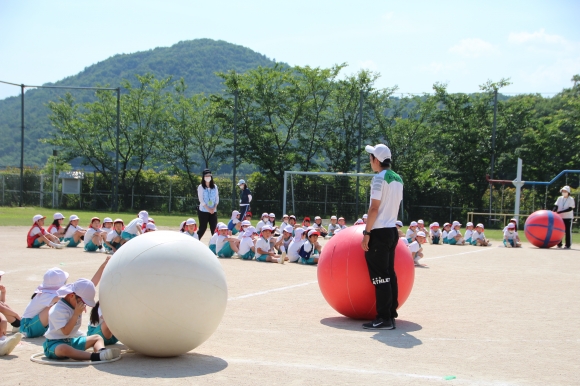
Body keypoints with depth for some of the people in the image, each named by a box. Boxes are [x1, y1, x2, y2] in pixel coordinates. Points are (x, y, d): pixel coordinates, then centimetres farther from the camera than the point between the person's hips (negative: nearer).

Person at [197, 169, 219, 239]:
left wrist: (214, 208, -8)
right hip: (203, 211, -3)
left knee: (214, 228, 0)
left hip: (213, 211, 3)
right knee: (202, 228, -4)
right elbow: (201, 200, -9)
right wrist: (208, 209, -16)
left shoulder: (214, 186, 9)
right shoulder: (201, 187, -3)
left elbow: (217, 198, 7)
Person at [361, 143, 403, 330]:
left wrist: (366, 232, -15)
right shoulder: (398, 179, 12)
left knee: (380, 276, -7)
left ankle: (384, 319, -7)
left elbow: (374, 208, -17)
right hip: (392, 230, 9)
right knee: (389, 273, 13)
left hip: (379, 232, -9)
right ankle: (391, 314, 16)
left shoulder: (379, 178, -13)